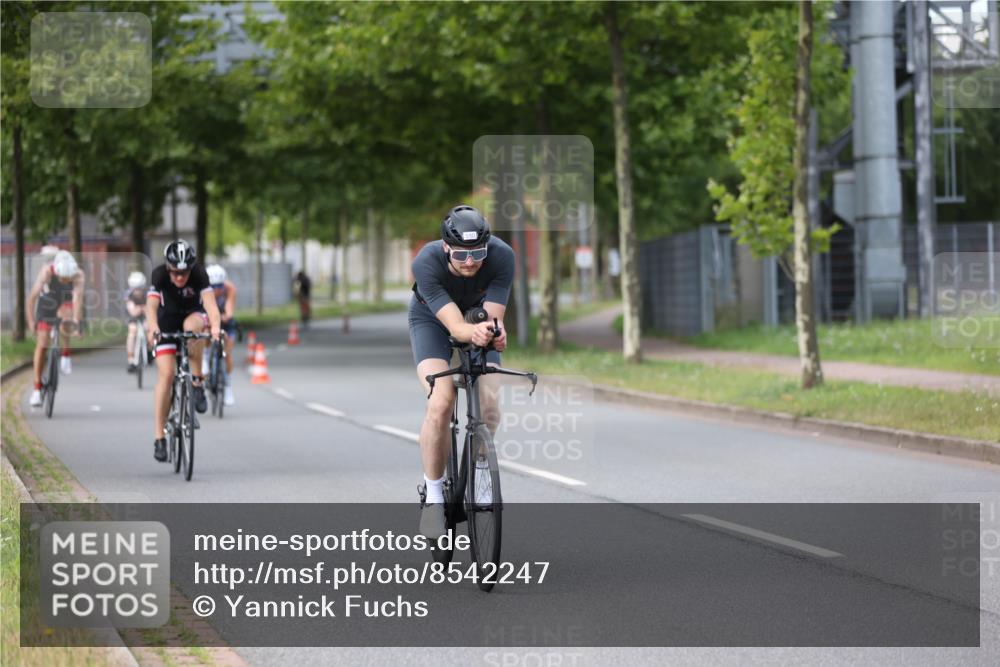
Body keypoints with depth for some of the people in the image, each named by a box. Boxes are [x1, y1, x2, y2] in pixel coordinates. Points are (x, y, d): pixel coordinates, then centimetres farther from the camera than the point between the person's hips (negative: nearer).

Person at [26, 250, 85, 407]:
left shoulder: (79, 275, -32)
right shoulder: (46, 272, -33)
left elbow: (77, 298, -42)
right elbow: (32, 296, -33)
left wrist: (75, 322, -54)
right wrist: (31, 321, -38)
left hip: (67, 304, 0)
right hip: (47, 304, 0)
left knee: (64, 314, -37)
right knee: (41, 345, -5)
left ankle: (66, 354, -15)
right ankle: (37, 388, 5)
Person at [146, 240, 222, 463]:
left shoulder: (199, 273, -27)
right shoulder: (159, 274, -26)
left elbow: (210, 301, -41)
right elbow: (151, 304, -40)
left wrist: (215, 326, -60)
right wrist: (153, 328, -60)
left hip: (193, 314, 0)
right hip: (167, 320, 0)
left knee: (192, 326, -38)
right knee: (166, 373, -14)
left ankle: (198, 383, -21)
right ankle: (159, 438, -11)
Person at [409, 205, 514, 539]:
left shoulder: (502, 257, -32)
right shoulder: (426, 263, -37)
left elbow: (493, 315, -33)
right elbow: (455, 325, -42)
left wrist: (495, 332, -57)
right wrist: (473, 332, -65)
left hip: (479, 317, 2)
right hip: (432, 320, -2)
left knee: (488, 407, -17)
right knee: (441, 402, -25)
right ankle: (432, 495, -10)